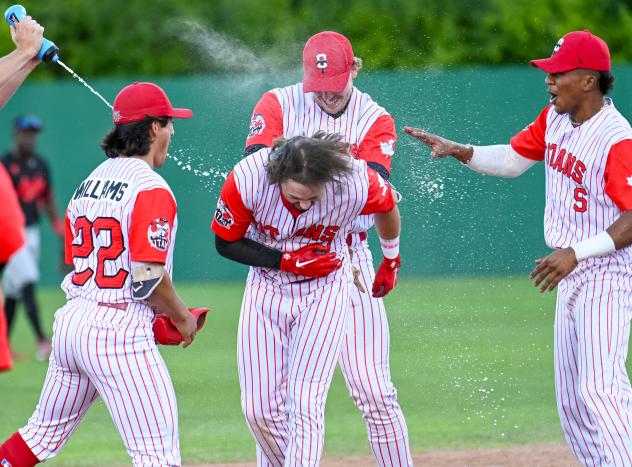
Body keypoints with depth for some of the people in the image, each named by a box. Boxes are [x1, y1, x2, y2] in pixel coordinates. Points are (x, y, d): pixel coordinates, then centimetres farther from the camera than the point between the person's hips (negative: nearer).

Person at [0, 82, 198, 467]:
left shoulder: (88, 183, 14)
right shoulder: (151, 190, -11)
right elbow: (148, 277, -19)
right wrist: (182, 318, -1)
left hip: (71, 320, 8)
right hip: (119, 334, -8)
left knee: (43, 435, 20)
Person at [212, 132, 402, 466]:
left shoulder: (356, 183, -26)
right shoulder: (247, 179, -26)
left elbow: (387, 206, -1)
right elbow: (226, 243, -9)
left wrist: (391, 262, 16)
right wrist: (287, 260, -21)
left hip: (324, 293, -2)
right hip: (267, 286, 2)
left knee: (305, 404, -15)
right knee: (259, 409, -1)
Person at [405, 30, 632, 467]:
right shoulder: (554, 119, 6)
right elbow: (512, 160, 18)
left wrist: (576, 252, -32)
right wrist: (458, 151, 4)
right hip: (572, 275, 9)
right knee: (572, 398, 11)